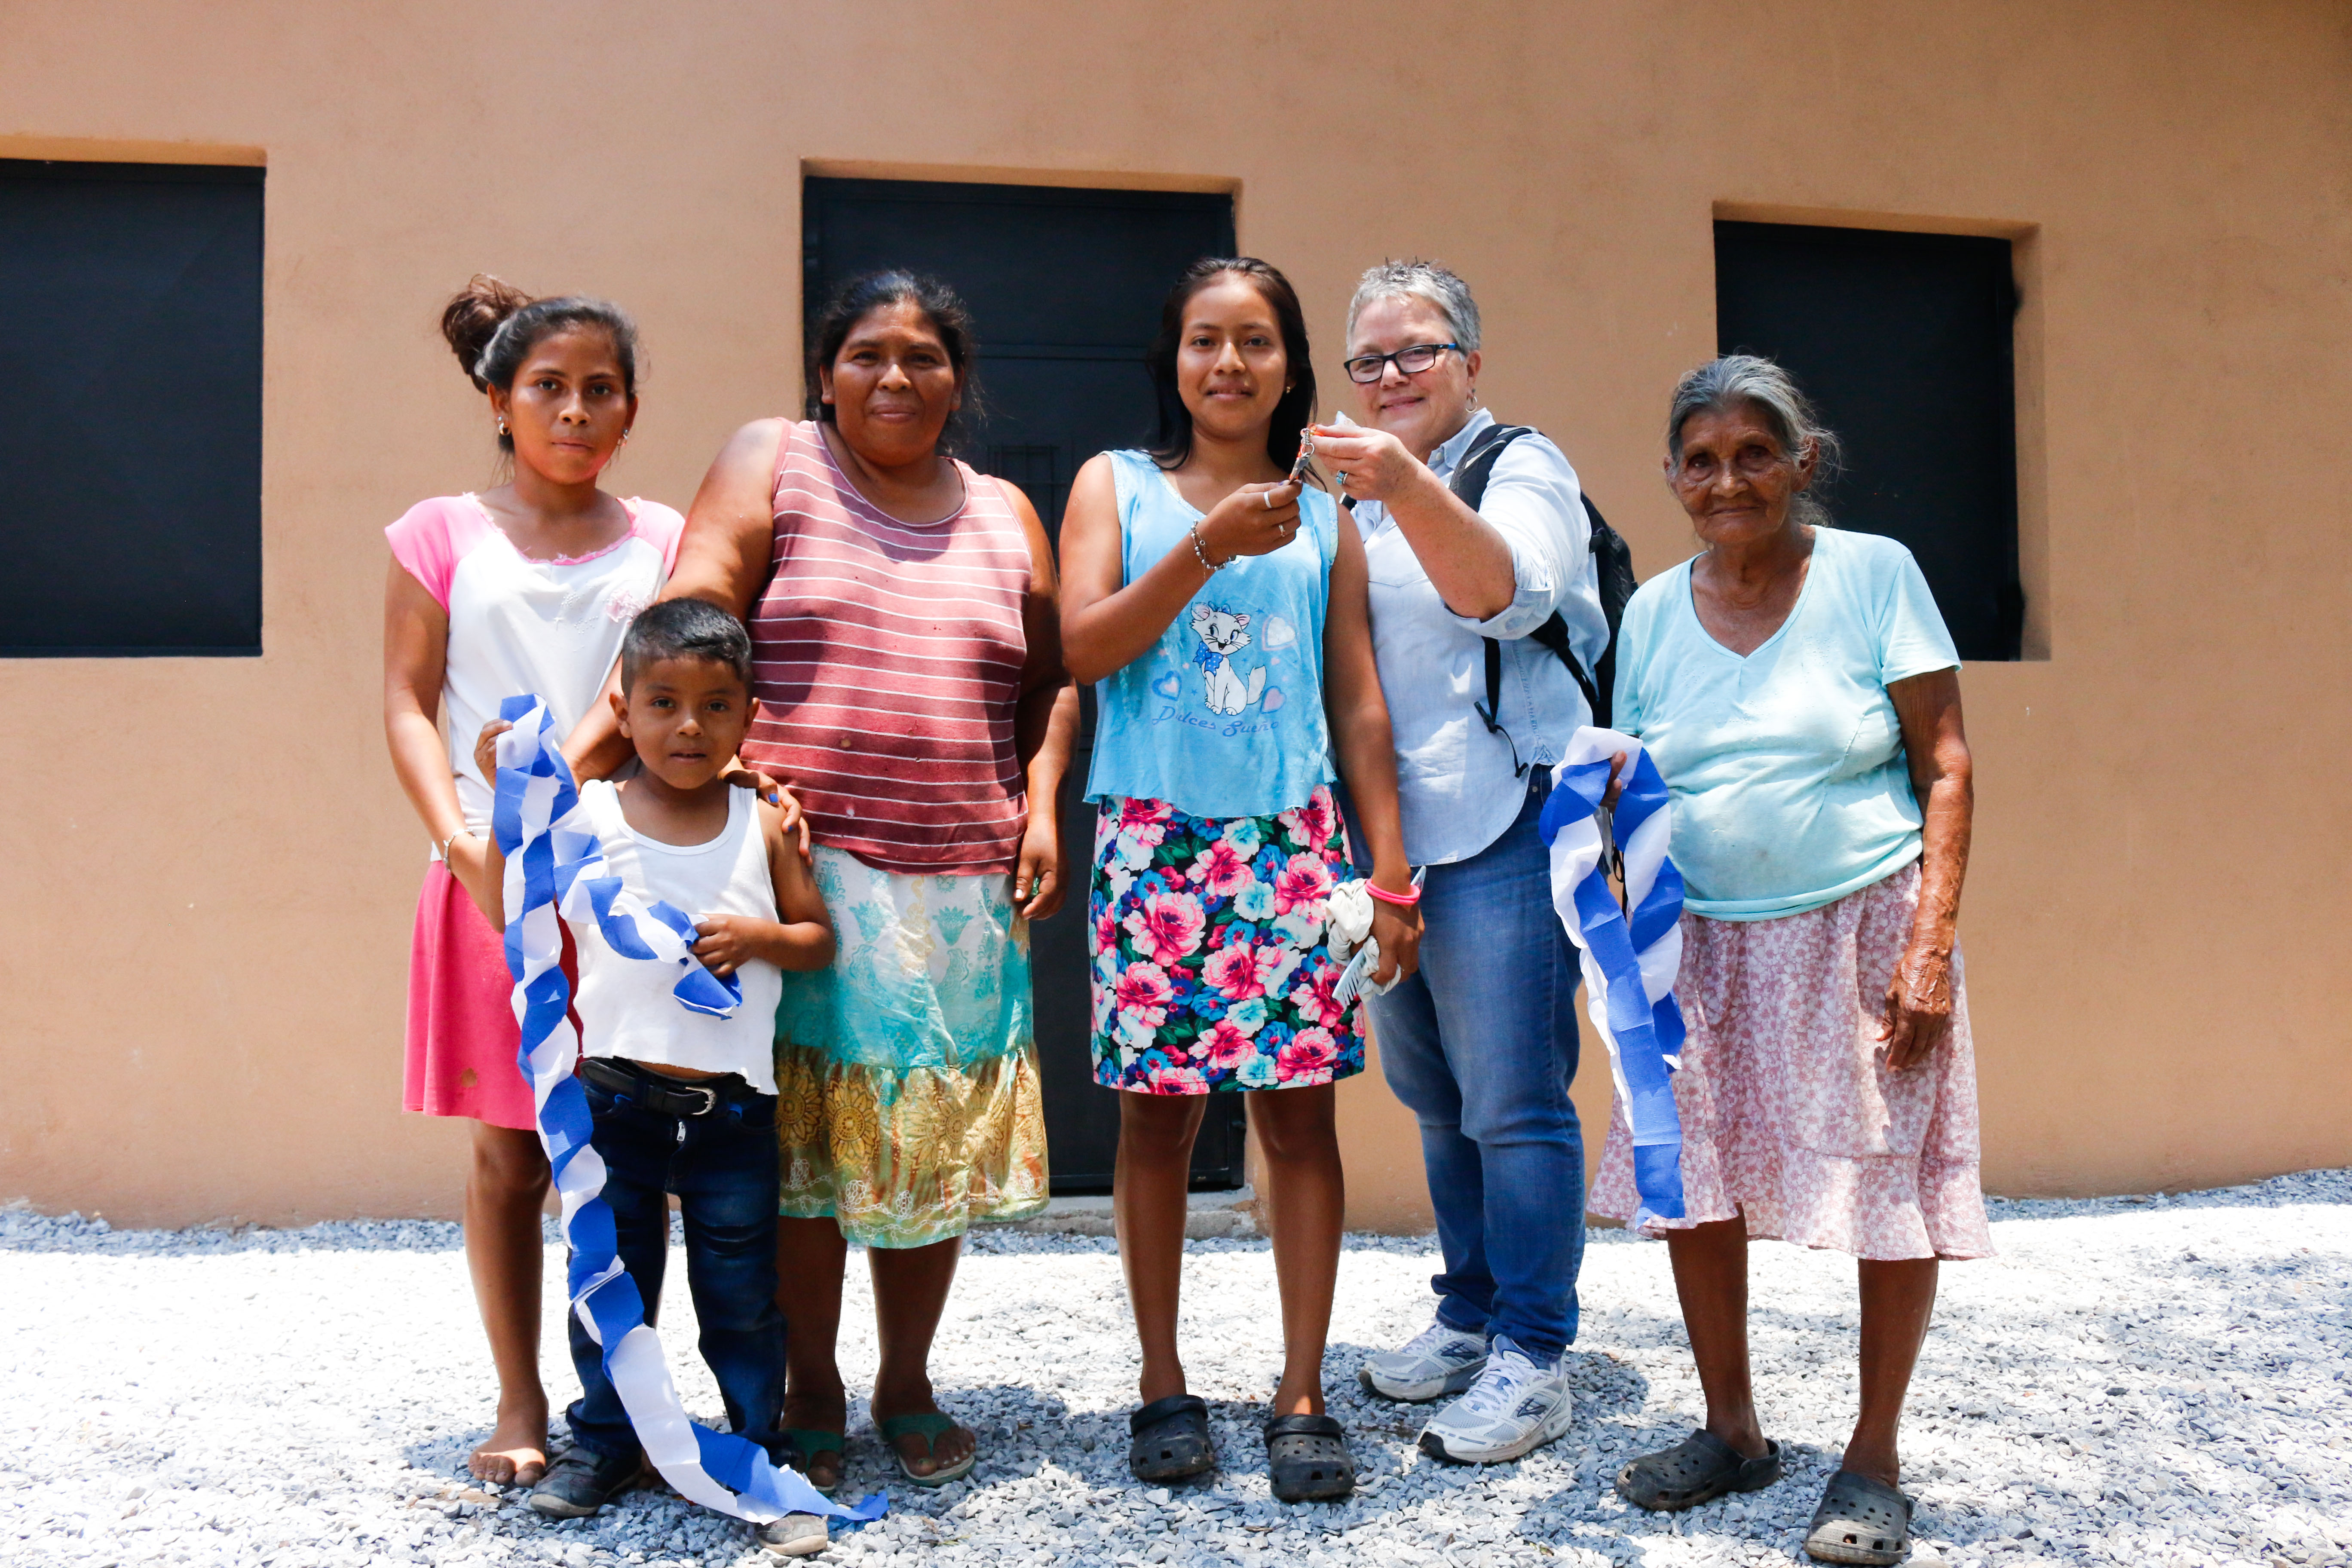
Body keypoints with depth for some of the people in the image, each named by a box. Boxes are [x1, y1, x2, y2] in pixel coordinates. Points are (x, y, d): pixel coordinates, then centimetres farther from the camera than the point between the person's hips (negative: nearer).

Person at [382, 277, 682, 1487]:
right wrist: (466, 844, -11)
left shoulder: (662, 541, 10)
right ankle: (519, 1403, 17)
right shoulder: (445, 534, 7)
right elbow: (409, 707, 2)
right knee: (509, 1154, 4)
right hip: (493, 877, -1)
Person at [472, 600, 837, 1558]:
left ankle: (762, 1454, 22)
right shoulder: (587, 816, -1)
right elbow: (512, 911, -3)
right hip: (617, 1094, 0)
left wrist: (757, 936, -12)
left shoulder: (763, 826, 2)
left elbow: (820, 937, 7)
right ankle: (604, 1440, 31)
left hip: (734, 1103, 0)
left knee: (741, 1291, 7)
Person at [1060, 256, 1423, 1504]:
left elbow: (1358, 705, 11)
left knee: (1298, 1110, -1)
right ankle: (1164, 1387, 17)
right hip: (1153, 838, -1)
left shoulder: (1321, 519, 12)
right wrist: (1209, 546, -15)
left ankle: (1303, 1399, 9)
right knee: (1157, 1110, 3)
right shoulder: (1115, 485, 8)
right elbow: (1081, 648, -5)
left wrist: (1390, 870, 4)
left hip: (1293, 840, 1)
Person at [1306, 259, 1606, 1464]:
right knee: (1436, 1096, 16)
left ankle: (1534, 1358, 5)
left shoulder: (1523, 468, -3)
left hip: (1499, 831, -8)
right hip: (1385, 837, 8)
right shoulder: (1359, 498, 19)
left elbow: (1504, 591, -25)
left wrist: (1412, 490, -39)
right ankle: (1469, 1314, 29)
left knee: (1513, 1104, -5)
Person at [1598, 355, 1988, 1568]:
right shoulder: (1653, 612, 7)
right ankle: (1732, 1432, 25)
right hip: (1707, 944, 4)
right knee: (1693, 1183, 6)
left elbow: (1945, 769, -6)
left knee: (1891, 1191, -1)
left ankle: (1873, 1460, 16)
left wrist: (1930, 943, -14)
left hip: (1865, 931, -3)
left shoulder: (1874, 576, -3)